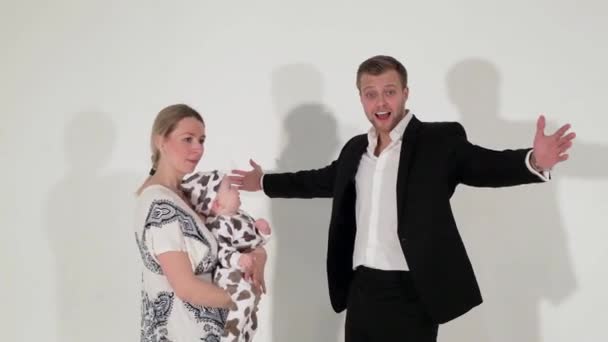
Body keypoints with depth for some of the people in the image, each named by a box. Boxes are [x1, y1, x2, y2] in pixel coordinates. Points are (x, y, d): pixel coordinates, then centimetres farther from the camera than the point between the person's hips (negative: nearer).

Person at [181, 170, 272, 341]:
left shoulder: (241, 215, 8)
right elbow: (222, 253, -30)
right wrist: (238, 259, -47)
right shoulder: (217, 225, -22)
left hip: (251, 279, 9)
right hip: (234, 281, -9)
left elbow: (256, 241, 18)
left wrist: (263, 231, -2)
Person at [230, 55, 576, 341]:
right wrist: (265, 182, 38)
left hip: (410, 294, -6)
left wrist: (534, 162, -40)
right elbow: (325, 179, 29)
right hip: (361, 289, 6)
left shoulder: (440, 140, -7)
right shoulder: (355, 149, 12)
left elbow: (488, 166, -19)